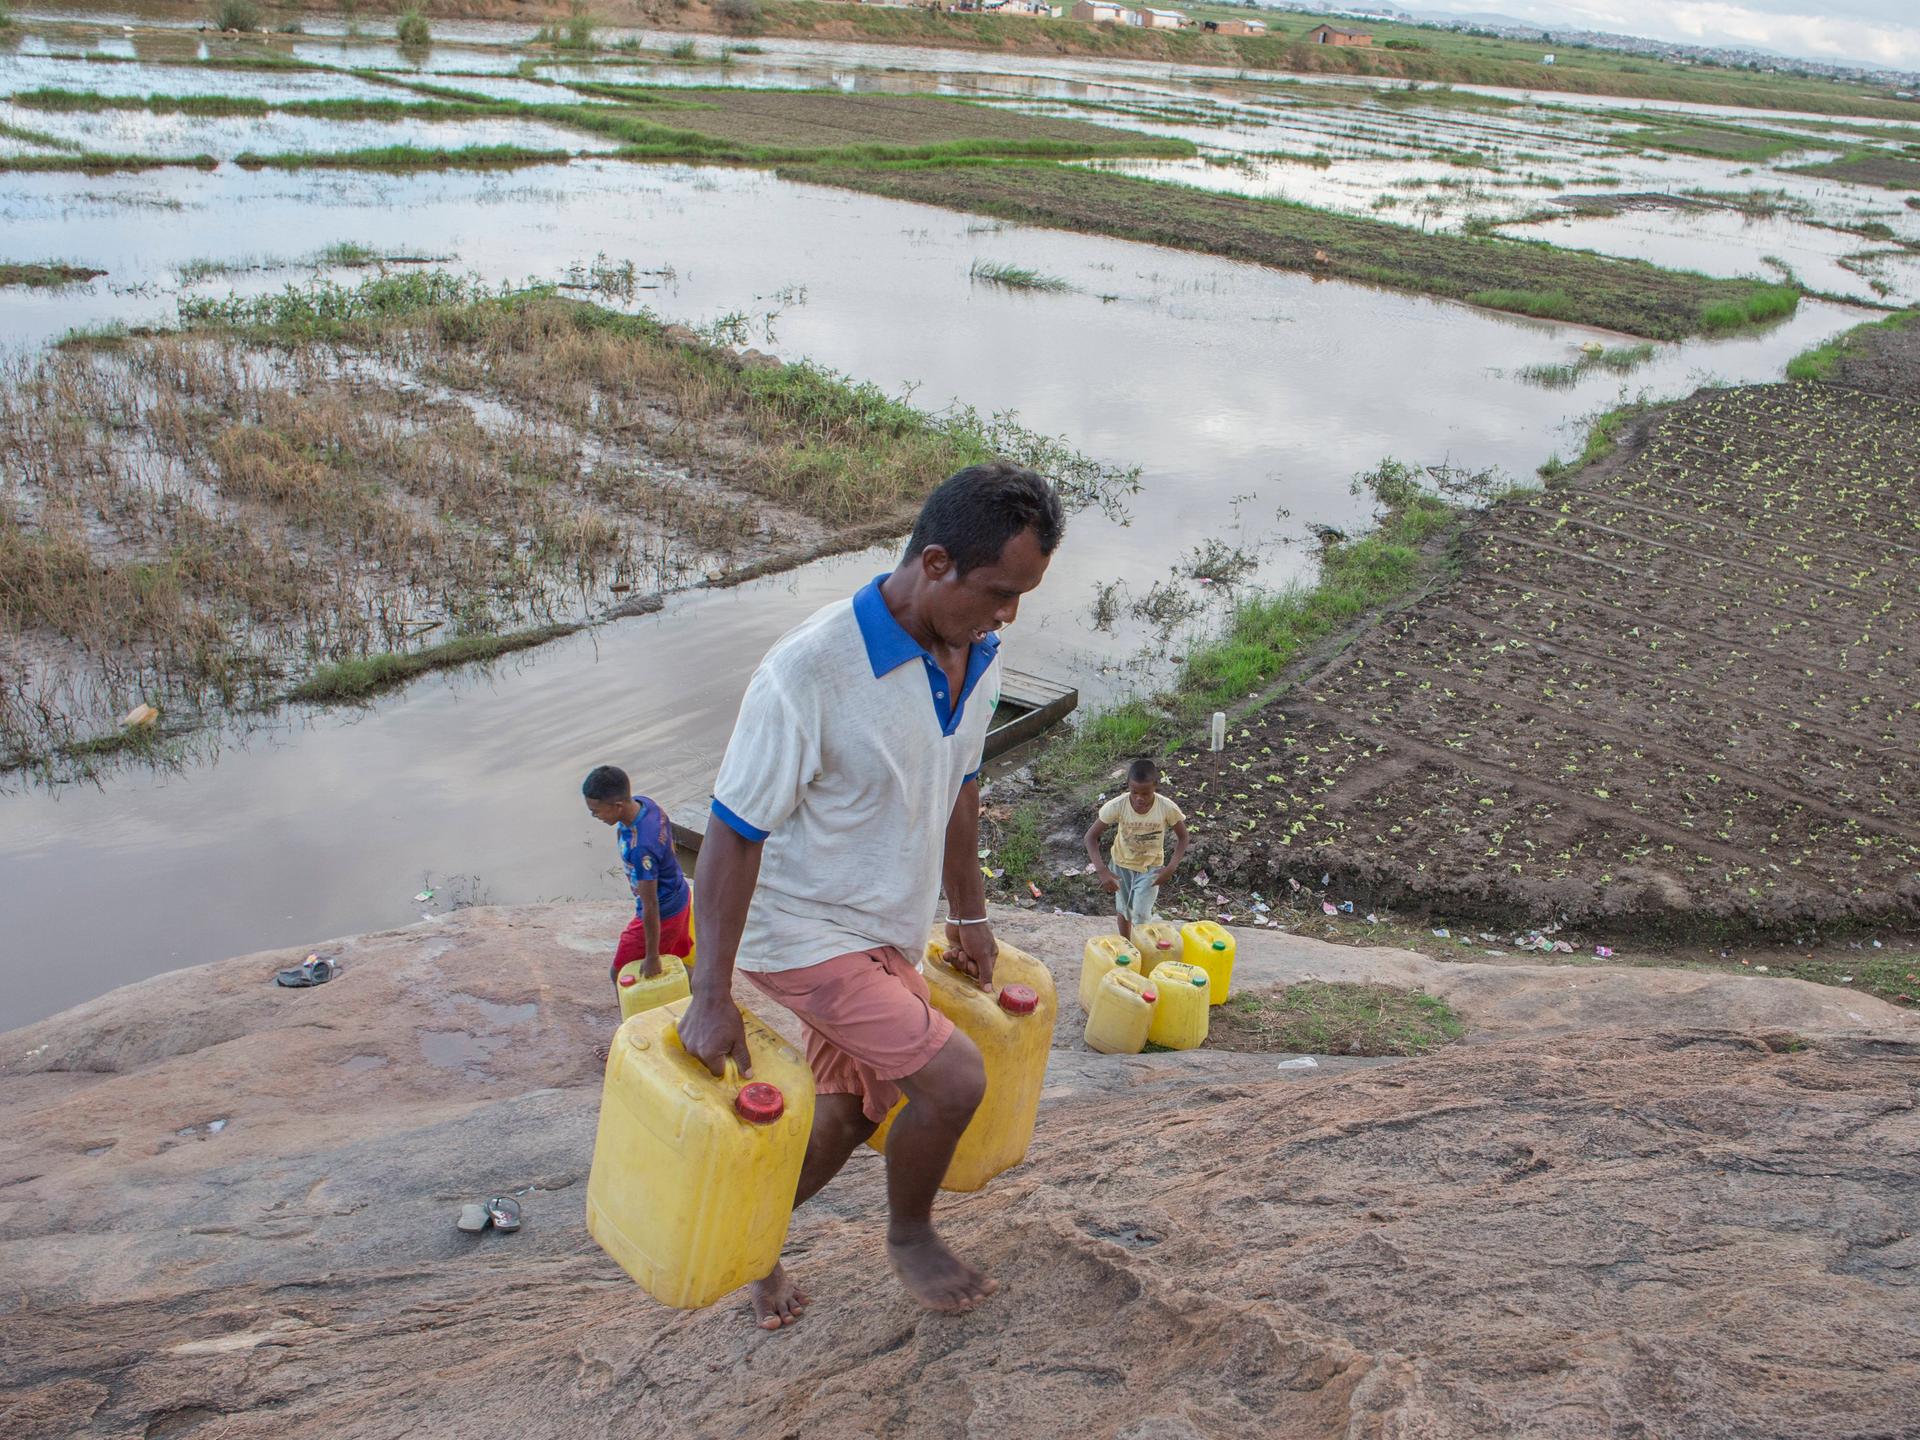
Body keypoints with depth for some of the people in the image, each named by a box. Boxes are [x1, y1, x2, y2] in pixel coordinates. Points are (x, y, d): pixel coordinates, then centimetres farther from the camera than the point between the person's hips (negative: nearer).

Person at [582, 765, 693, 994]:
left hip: (662, 915, -8)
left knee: (621, 975, 9)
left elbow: (650, 906, -30)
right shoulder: (643, 803, -14)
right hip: (680, 897, 9)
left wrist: (652, 957, -22)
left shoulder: (640, 848, -38)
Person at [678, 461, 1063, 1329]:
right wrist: (710, 996, -22)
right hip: (803, 932, -8)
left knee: (849, 1115, 17)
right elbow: (734, 833, -23)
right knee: (952, 1078, -13)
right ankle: (910, 1236, 15)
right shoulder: (809, 673, -28)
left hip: (890, 932, 8)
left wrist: (967, 913, 19)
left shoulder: (977, 659, -5)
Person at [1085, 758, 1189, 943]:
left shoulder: (1167, 808, -28)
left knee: (1141, 915, -6)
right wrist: (1102, 870, -33)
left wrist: (1171, 867, -24)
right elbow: (1091, 836, -22)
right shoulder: (1117, 806, -29)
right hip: (1122, 864, 1)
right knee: (1124, 909, 19)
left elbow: (1182, 837, -11)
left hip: (1151, 866, -1)